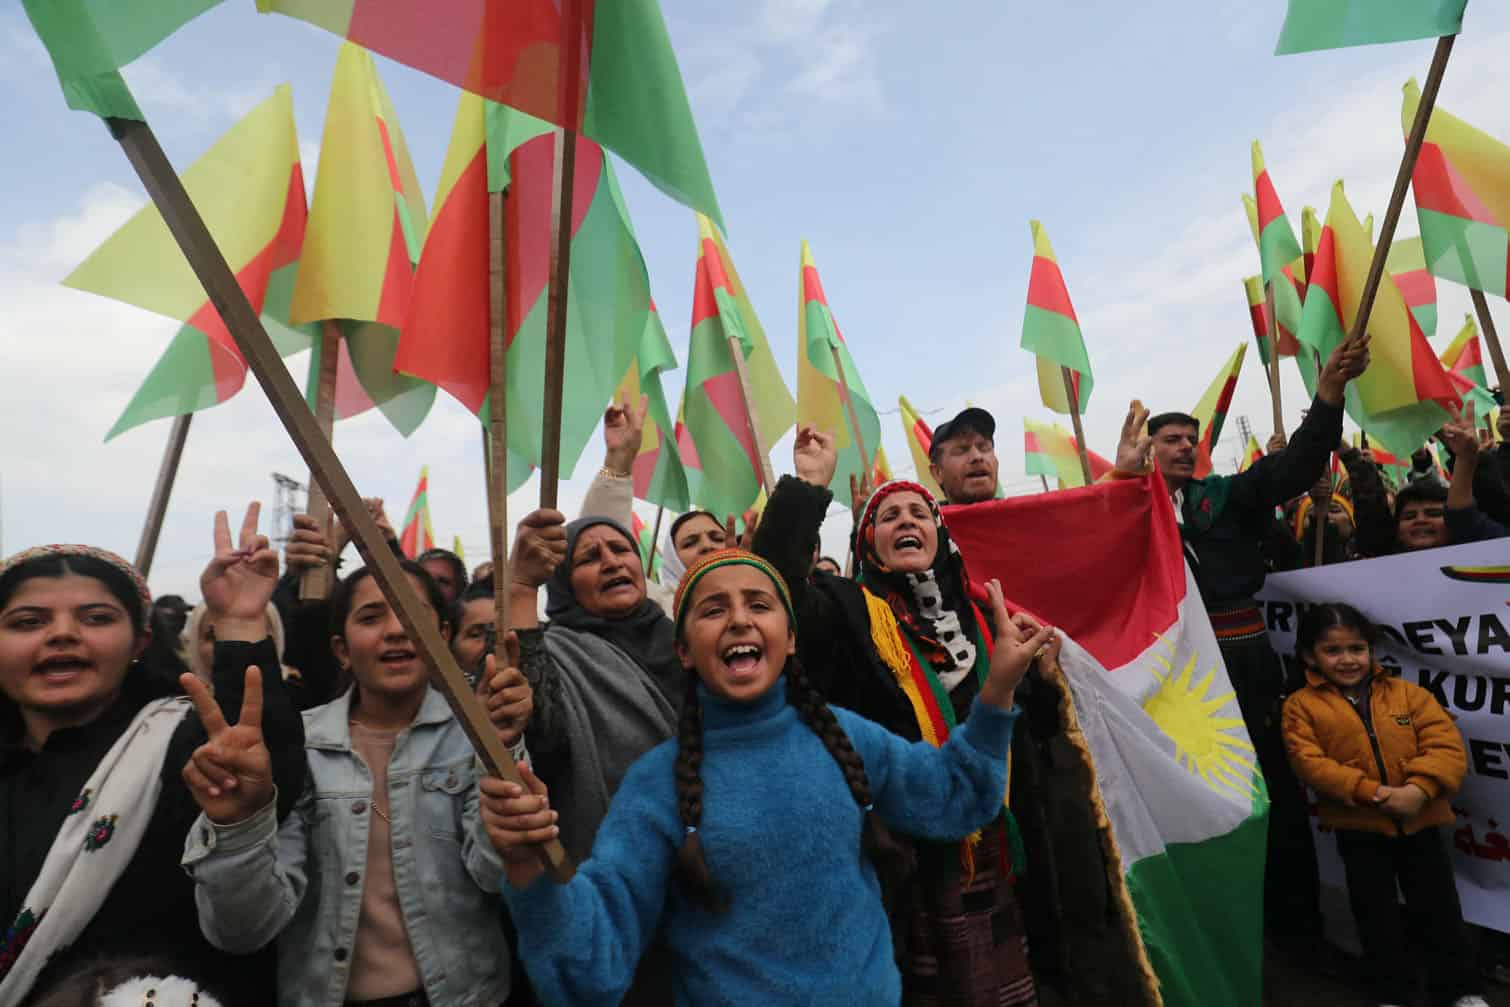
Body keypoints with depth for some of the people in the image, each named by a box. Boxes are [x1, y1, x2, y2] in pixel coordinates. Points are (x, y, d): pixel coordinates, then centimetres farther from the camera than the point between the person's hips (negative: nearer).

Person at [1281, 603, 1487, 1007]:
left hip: (1420, 823, 2)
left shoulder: (1406, 693, 0)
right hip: (1358, 829, -1)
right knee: (1376, 914, 13)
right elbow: (1310, 762, -16)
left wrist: (1420, 789, -24)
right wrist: (1374, 793, -23)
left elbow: (1446, 745, -9)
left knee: (1439, 908, 16)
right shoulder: (1302, 705, -8)